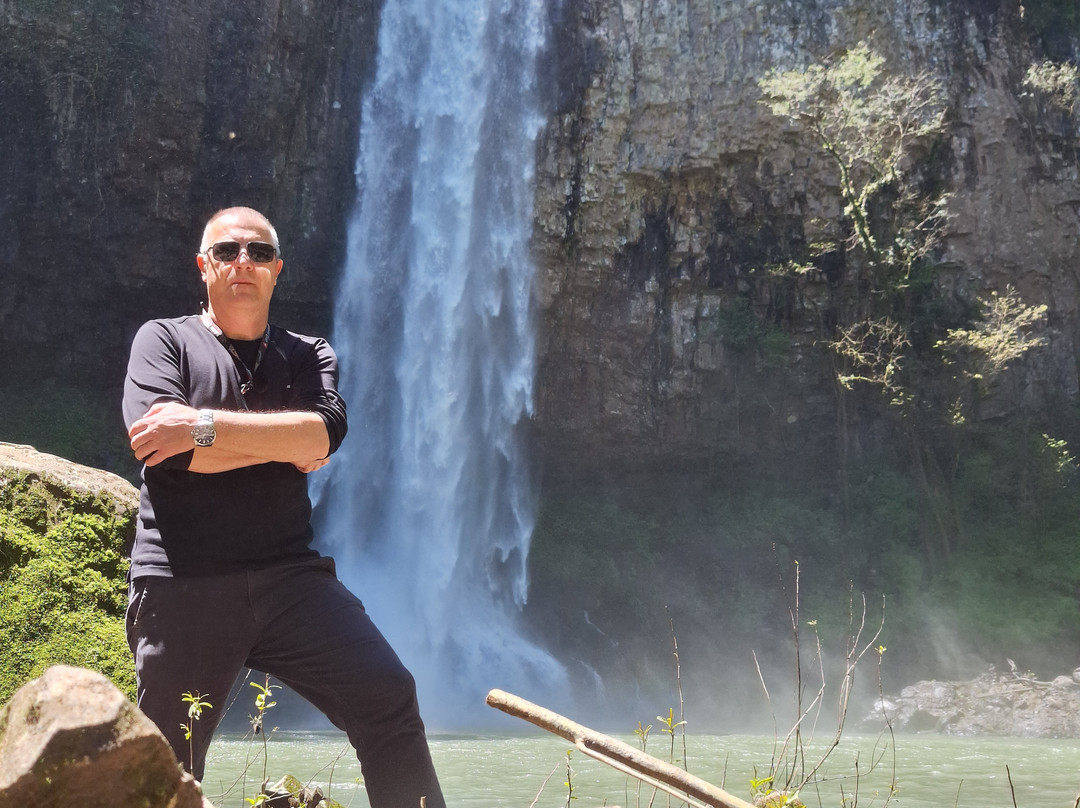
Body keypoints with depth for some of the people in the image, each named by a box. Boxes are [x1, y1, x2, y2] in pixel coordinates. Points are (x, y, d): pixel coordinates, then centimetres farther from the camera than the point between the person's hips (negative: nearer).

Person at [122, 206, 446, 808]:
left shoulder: (310, 356, 14)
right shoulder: (164, 340, 7)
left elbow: (326, 430, -8)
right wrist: (285, 440, -6)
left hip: (289, 574, 2)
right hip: (182, 586, -2)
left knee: (389, 698, -10)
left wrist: (203, 427, -14)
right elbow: (162, 445, -12)